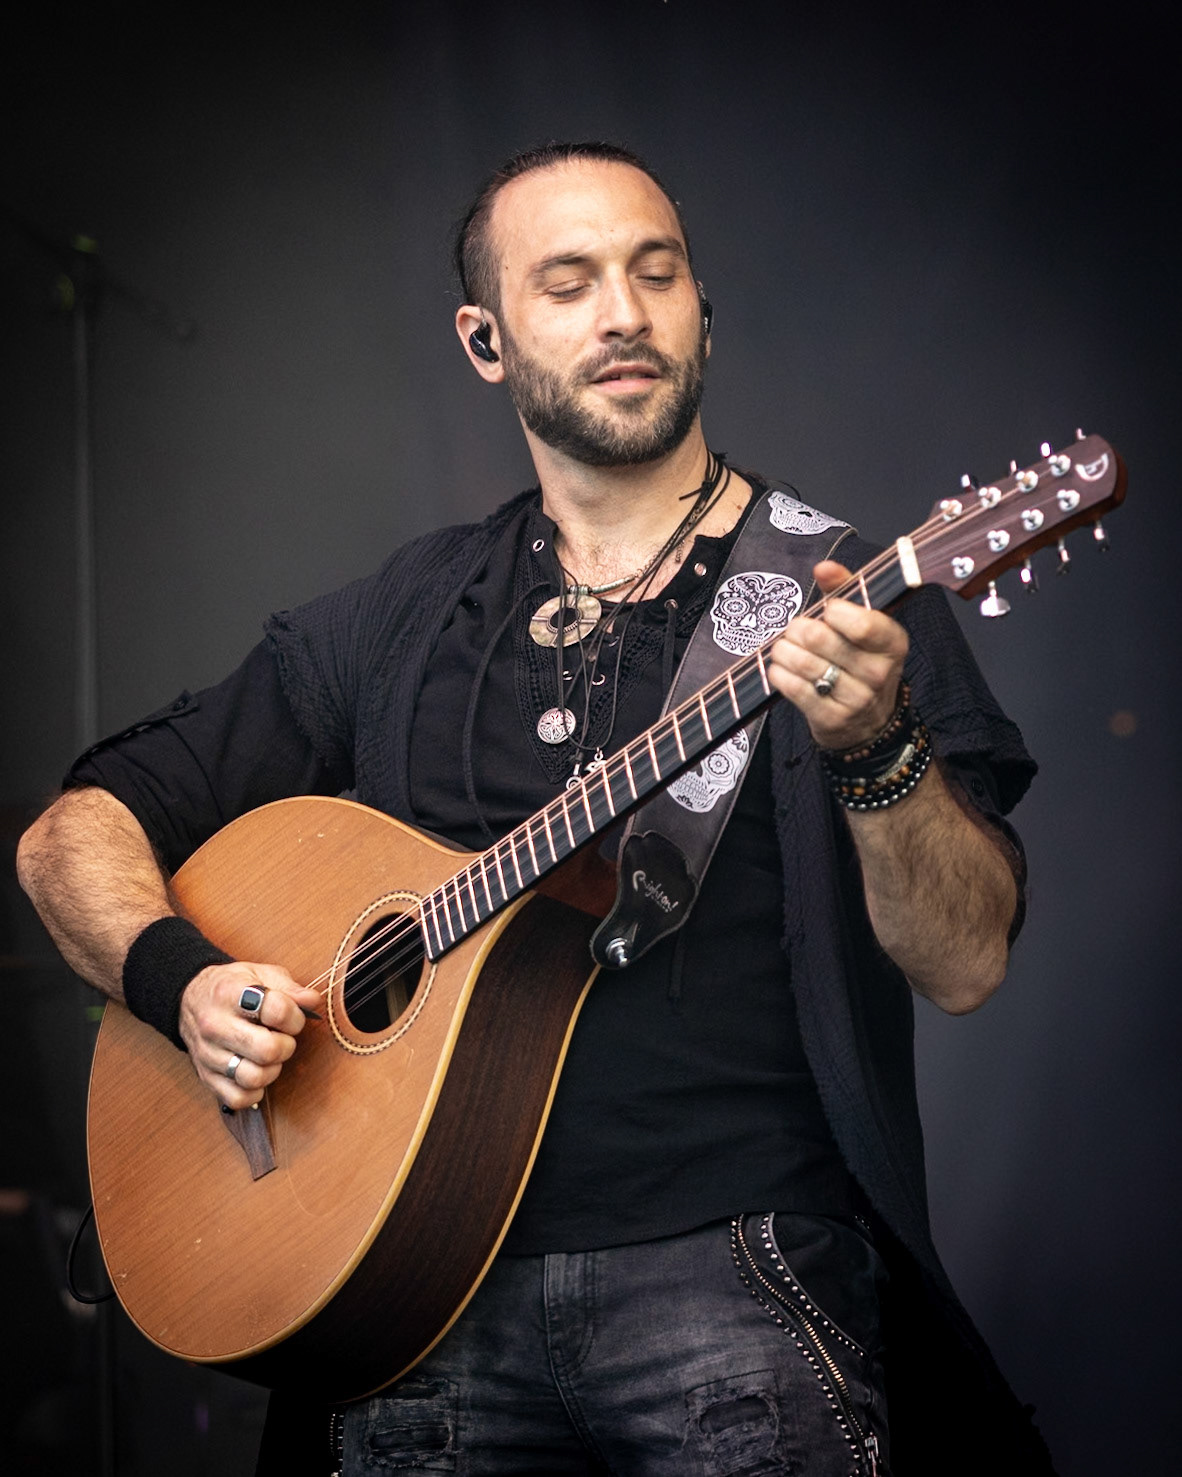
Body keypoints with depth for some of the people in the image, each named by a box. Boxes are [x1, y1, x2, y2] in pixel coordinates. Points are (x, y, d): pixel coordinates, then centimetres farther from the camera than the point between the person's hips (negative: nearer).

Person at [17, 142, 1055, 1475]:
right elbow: (78, 829, 16)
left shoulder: (831, 599, 3)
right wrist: (182, 978, -4)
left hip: (729, 1271, -2)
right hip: (432, 1289, 3)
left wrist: (876, 752, -25)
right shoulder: (400, 624, 13)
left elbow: (964, 963, -7)